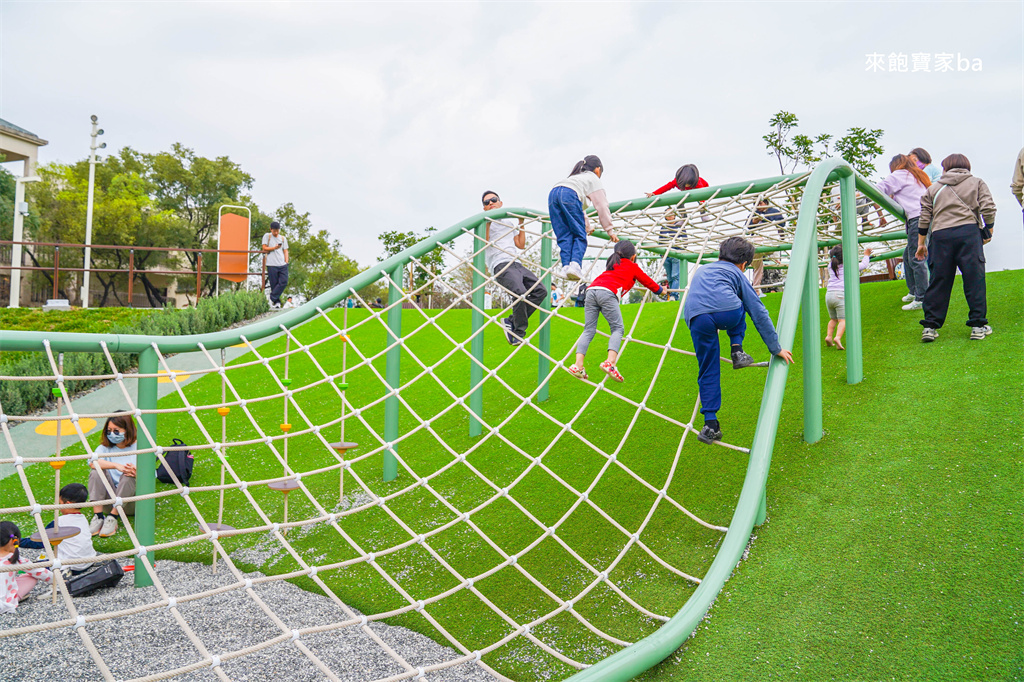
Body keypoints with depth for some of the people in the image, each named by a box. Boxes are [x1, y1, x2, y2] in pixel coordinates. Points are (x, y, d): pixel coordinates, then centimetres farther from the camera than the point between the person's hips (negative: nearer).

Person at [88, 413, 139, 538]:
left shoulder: (138, 448, -3)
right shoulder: (105, 447, 3)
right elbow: (93, 462, -20)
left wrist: (137, 473, -33)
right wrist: (116, 465, -35)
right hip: (109, 502, 2)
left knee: (128, 476, -30)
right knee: (96, 472, -20)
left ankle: (112, 518, -27)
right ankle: (98, 517, -24)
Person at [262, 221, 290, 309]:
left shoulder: (283, 238, 18)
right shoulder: (267, 236, 8)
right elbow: (264, 249, 2)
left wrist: (286, 262, 6)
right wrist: (274, 248, -9)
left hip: (282, 265, 3)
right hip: (272, 265, -3)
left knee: (284, 282, -12)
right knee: (274, 284, -3)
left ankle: (272, 298, -4)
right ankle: (276, 302, 4)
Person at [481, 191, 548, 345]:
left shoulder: (510, 222, 29)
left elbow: (521, 245, 25)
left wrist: (521, 224, 23)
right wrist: (488, 222, -9)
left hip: (516, 264, 7)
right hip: (501, 265, -7)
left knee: (541, 291, -8)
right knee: (520, 293, -30)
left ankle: (511, 321, -4)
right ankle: (518, 332, -14)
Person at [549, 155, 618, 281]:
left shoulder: (576, 177, 44)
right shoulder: (594, 179, 24)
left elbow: (579, 209, 50)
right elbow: (602, 206, 17)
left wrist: (588, 227, 58)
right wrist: (609, 230, 21)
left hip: (552, 194, 6)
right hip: (569, 195, -6)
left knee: (564, 236, 6)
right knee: (580, 235, -1)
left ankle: (566, 266, -9)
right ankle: (575, 264, -20)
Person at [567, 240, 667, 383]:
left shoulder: (612, 263, 37)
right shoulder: (633, 267, 23)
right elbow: (647, 281, 35)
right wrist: (661, 291, 53)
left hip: (592, 289, 6)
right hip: (607, 292, -6)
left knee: (589, 330, 3)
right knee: (618, 328, -2)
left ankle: (578, 365, -12)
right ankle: (610, 363, -23)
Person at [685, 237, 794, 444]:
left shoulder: (702, 270, 40)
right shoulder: (737, 275, 28)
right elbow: (759, 313, 24)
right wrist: (776, 348, 26)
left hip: (696, 319, 3)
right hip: (727, 313, -2)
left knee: (708, 373, 12)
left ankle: (710, 424, 8)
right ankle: (737, 351, 21)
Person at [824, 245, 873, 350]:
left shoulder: (830, 266, 16)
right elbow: (863, 265, 19)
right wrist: (866, 255, 36)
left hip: (829, 294, 5)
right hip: (841, 294, -5)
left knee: (833, 319, 18)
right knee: (843, 320, -7)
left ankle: (829, 335, 0)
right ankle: (838, 337, -27)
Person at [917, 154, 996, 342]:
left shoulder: (933, 189, 20)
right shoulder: (977, 183, 16)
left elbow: (924, 217, 16)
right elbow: (988, 209, 4)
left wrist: (921, 243, 21)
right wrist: (988, 230, 17)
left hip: (940, 235, 2)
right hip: (969, 231, -2)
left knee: (938, 281, 4)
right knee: (974, 279, 2)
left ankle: (930, 326, 3)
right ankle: (978, 325, 2)